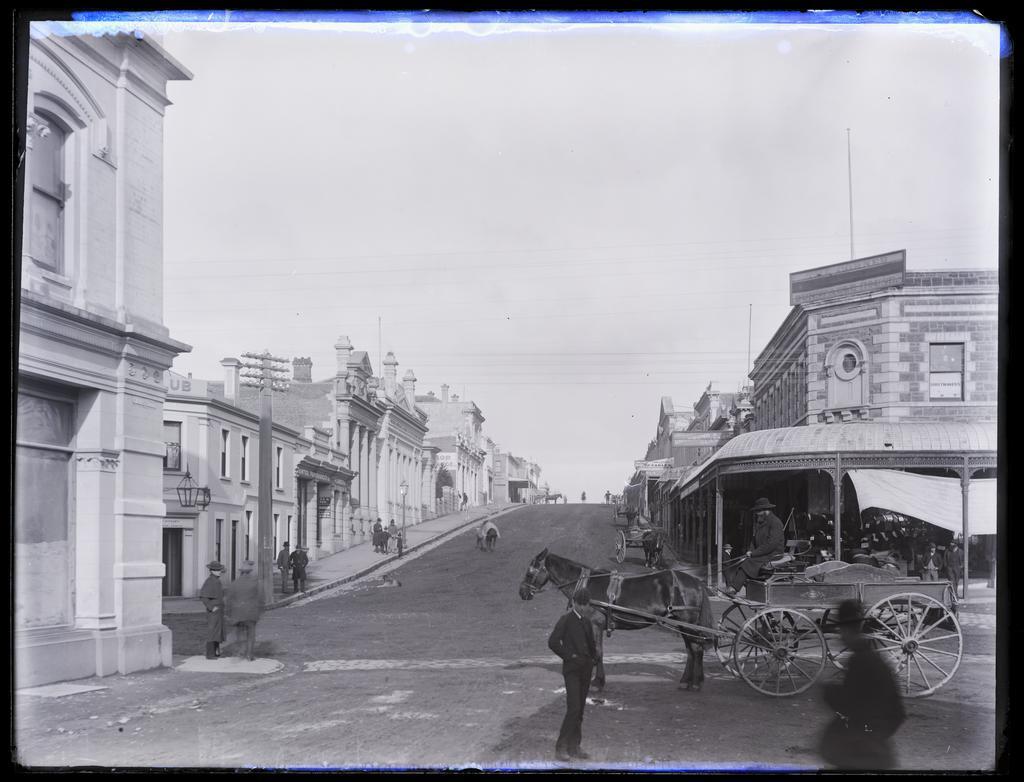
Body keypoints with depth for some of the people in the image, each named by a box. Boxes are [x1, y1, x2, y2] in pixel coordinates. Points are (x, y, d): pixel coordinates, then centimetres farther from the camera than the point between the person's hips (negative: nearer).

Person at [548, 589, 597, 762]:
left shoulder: (587, 621, 14)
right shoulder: (566, 620, -7)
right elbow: (552, 642, -15)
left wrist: (594, 659, 12)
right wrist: (569, 656, -11)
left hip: (586, 669, 7)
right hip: (572, 669, -7)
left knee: (579, 710, 9)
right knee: (573, 709, -13)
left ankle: (574, 747, 16)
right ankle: (561, 747, -7)